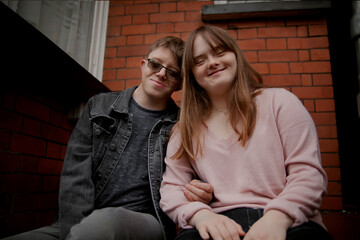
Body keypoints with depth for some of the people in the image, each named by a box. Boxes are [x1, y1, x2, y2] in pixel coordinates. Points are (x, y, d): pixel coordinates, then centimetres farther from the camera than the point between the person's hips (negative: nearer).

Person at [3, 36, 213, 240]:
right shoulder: (99, 107, 8)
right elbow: (76, 172, -1)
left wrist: (201, 194, -12)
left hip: (146, 223, -1)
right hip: (82, 220, 2)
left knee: (107, 220, -35)